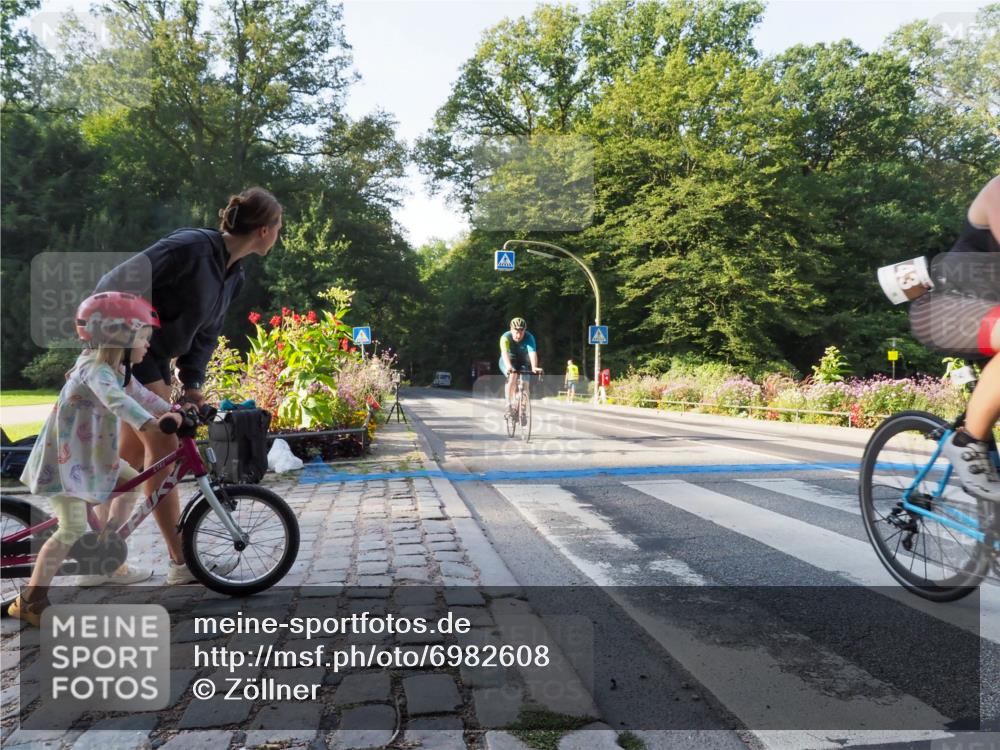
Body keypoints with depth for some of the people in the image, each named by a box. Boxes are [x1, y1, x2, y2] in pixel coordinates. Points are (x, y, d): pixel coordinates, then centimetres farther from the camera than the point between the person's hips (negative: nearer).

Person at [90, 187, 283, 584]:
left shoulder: (234, 274, 4)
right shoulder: (190, 247, -24)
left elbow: (206, 332, 8)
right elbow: (117, 284, -21)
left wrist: (192, 383, -1)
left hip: (156, 360, 9)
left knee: (133, 455, 13)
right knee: (164, 450, -8)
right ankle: (181, 563, 1)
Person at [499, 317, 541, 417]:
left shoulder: (529, 338, -26)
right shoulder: (505, 337, -28)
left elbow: (532, 353, -40)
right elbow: (504, 352, -43)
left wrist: (534, 367, -58)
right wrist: (508, 366, -62)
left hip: (523, 362, 2)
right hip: (508, 362, -2)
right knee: (512, 376, -31)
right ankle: (509, 405, -23)